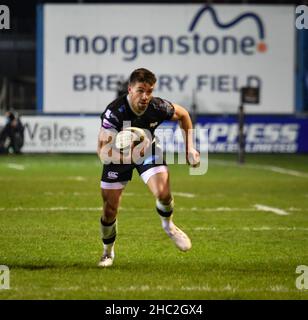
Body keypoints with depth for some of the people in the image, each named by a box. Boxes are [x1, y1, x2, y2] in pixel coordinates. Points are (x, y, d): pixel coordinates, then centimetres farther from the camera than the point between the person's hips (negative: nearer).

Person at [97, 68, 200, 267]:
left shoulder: (158, 107, -26)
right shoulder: (114, 112, -35)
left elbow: (183, 114, -1)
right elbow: (103, 152, -40)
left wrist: (190, 148, -1)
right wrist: (128, 154, -57)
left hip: (148, 150, 1)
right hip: (119, 155, -1)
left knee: (163, 193, -22)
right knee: (110, 210, 0)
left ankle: (168, 225, 13)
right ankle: (108, 252, 28)